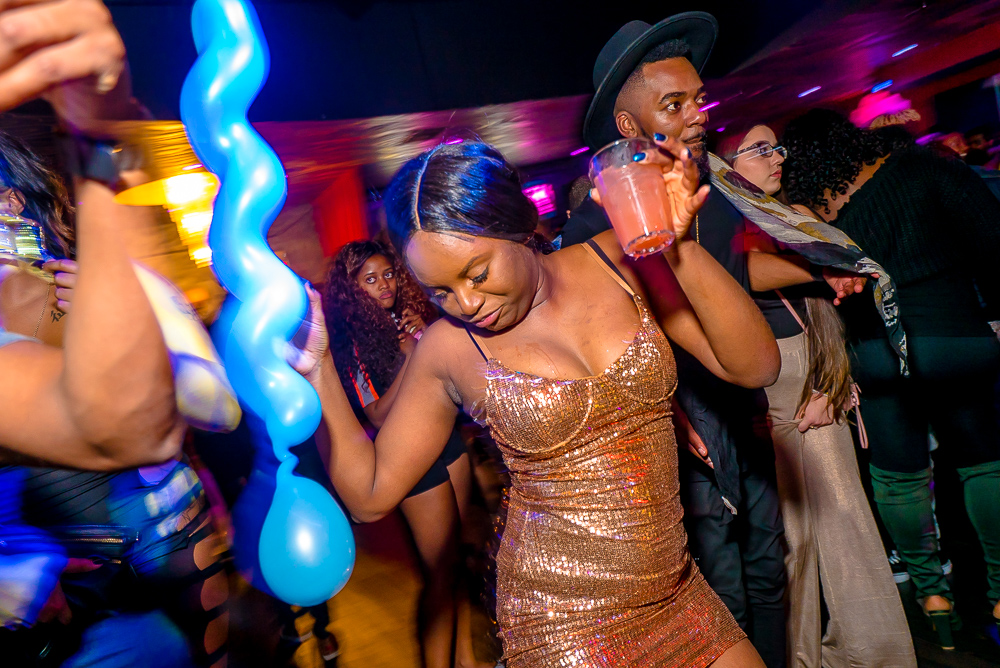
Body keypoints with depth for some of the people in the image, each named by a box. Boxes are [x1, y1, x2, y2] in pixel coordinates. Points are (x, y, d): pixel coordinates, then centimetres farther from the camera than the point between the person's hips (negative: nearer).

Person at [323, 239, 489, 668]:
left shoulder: (412, 318, 6)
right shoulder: (353, 345, -9)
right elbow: (379, 417, -15)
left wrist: (430, 338, -9)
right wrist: (409, 357, -20)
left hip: (449, 440, 6)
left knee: (457, 554, 13)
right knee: (440, 570, 2)